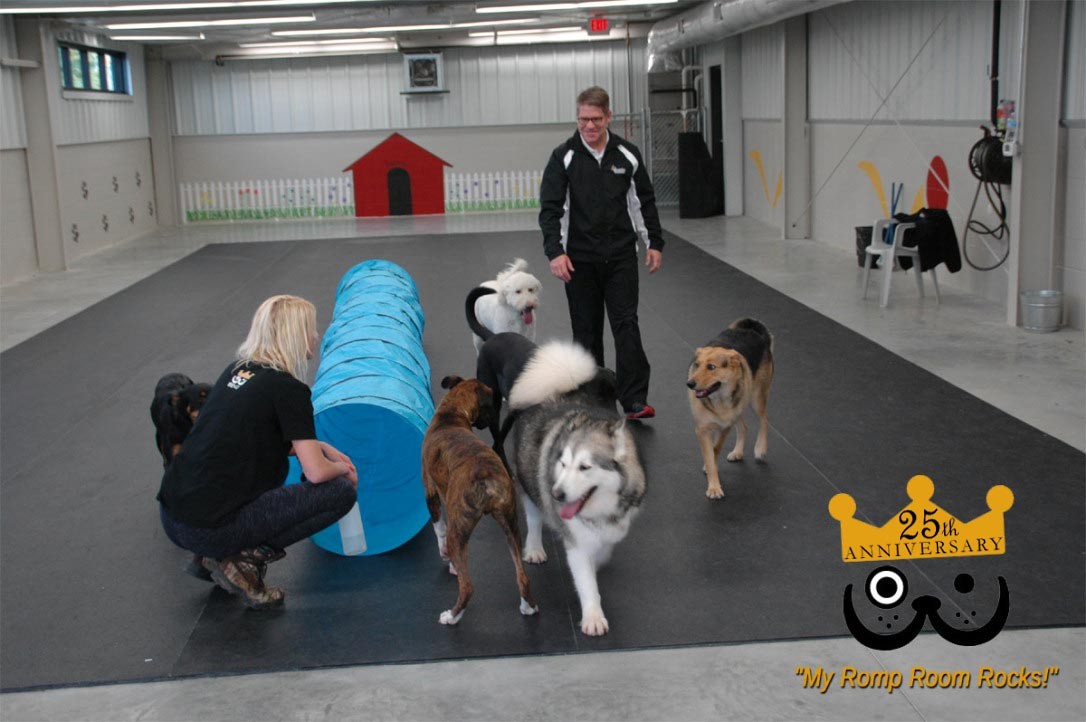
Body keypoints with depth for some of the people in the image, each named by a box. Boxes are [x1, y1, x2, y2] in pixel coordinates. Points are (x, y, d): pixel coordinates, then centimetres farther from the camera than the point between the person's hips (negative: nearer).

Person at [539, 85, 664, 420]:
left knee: (626, 324, -6)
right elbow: (550, 208, -8)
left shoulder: (627, 154, 2)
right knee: (586, 329, 7)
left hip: (621, 255, 1)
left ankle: (635, 401, -6)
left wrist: (654, 242, 7)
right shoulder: (564, 157, -5)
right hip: (580, 258, -1)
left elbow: (644, 201, 10)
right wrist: (555, 251, -18)